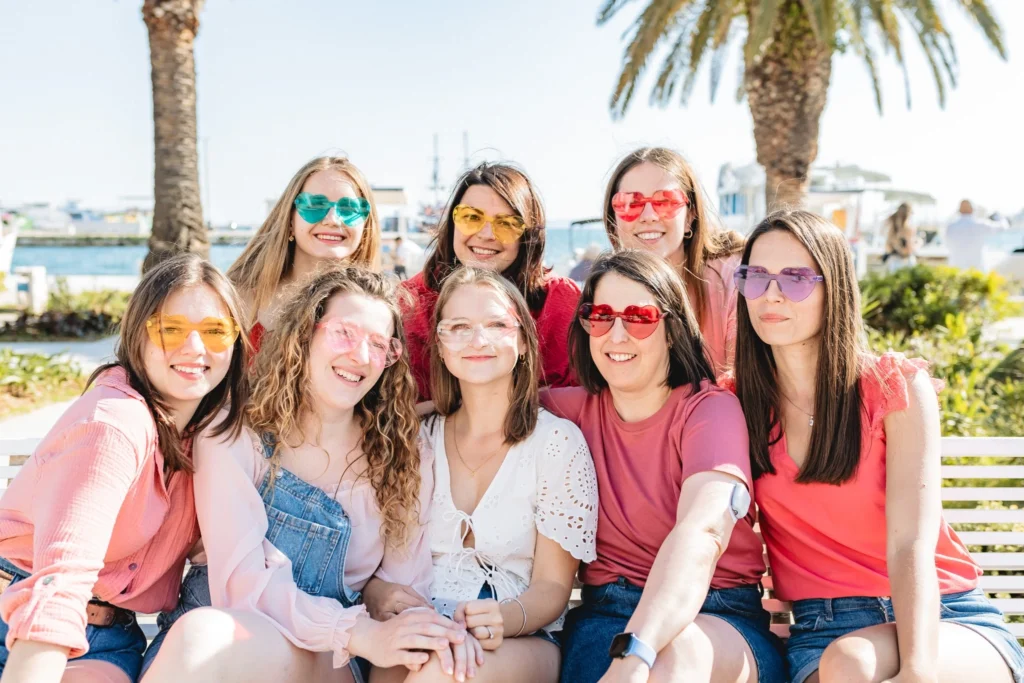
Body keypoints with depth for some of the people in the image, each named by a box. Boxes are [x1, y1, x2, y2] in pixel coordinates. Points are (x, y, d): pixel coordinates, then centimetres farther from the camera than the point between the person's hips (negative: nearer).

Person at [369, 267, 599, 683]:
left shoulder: (558, 442, -1)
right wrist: (384, 598, -19)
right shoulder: (418, 442, 8)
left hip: (521, 640, -2)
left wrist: (504, 619, -22)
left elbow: (552, 586, 0)